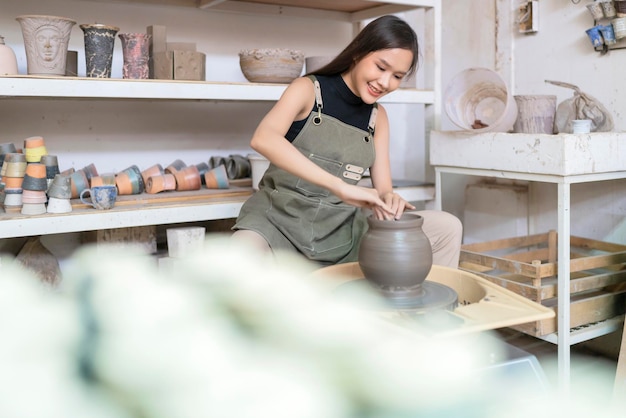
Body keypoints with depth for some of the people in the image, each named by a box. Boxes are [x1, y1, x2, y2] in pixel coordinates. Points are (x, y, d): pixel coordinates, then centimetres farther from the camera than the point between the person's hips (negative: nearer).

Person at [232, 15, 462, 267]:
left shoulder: (377, 116, 8)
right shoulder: (308, 90, -8)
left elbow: (382, 186, 6)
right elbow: (263, 139, -28)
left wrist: (388, 199, -21)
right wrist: (340, 186, -38)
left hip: (342, 227, 5)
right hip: (282, 217, -4)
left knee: (447, 228, -8)